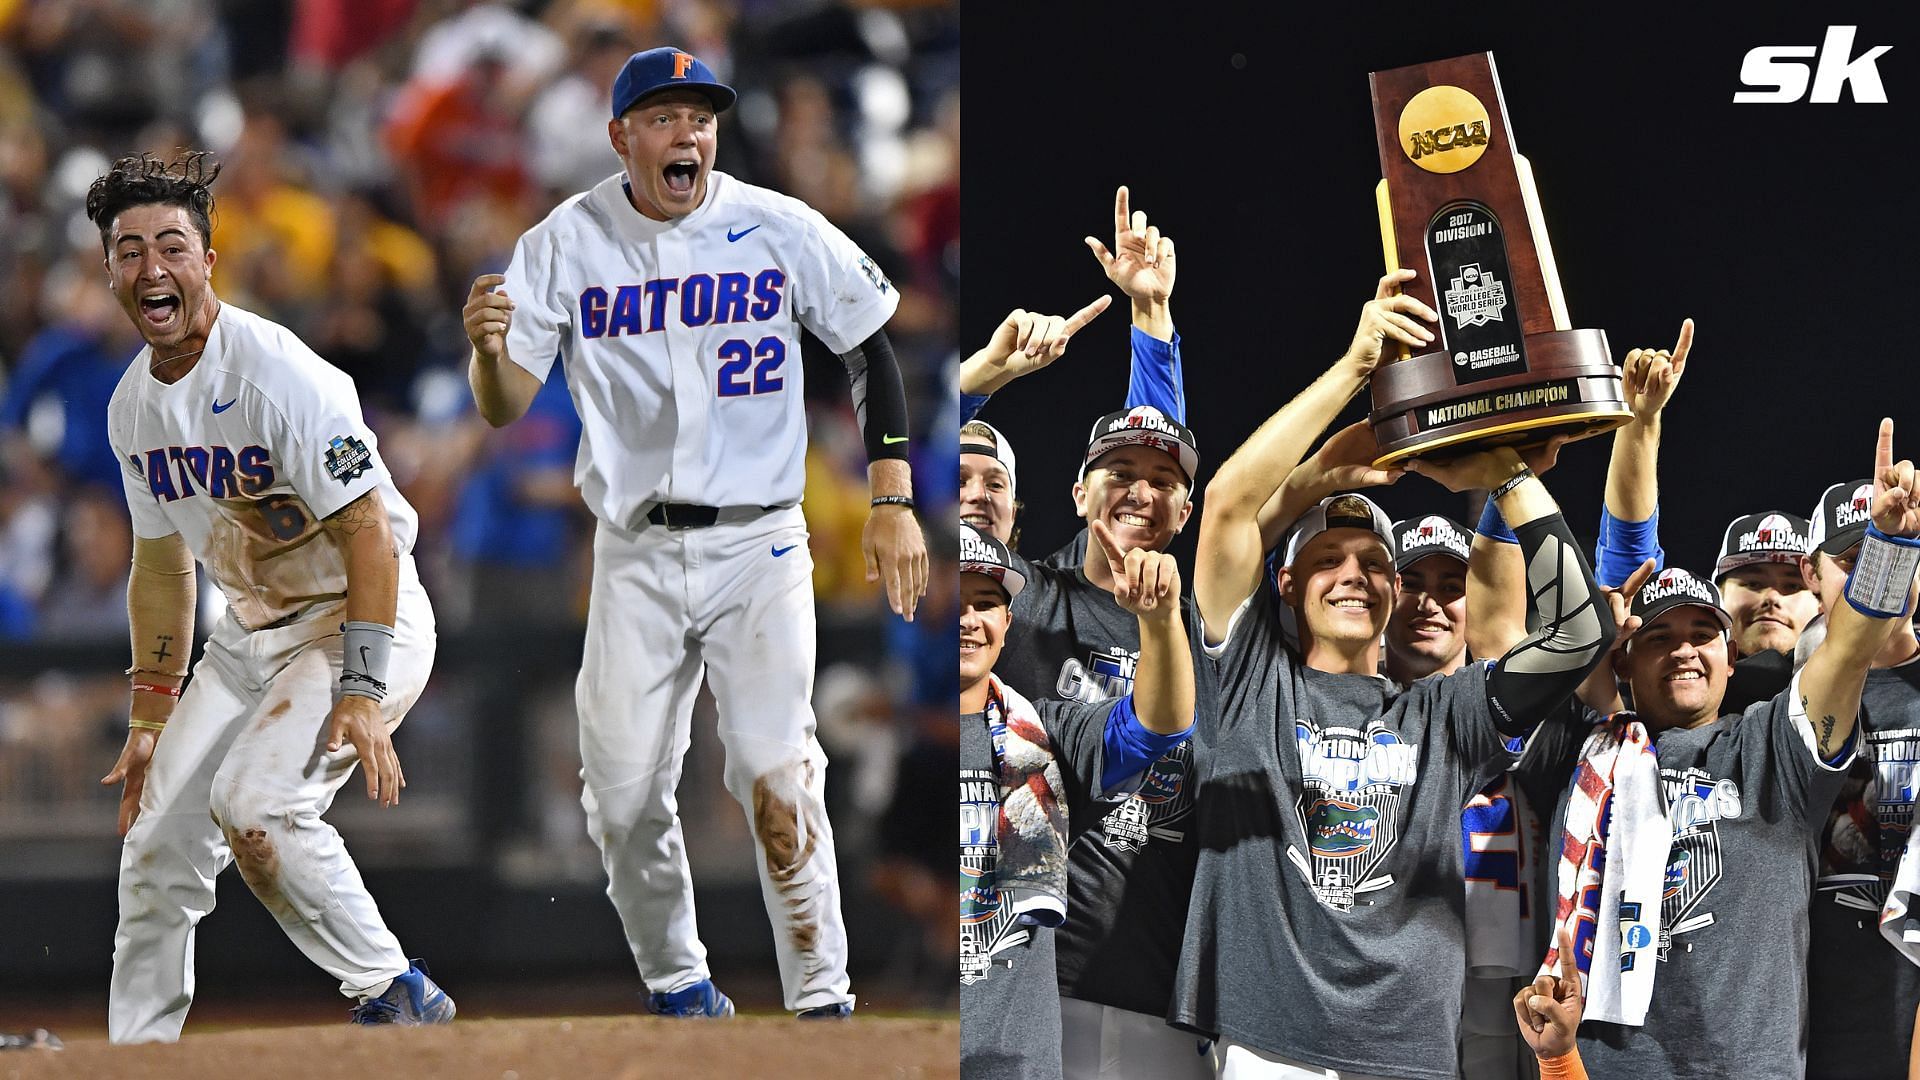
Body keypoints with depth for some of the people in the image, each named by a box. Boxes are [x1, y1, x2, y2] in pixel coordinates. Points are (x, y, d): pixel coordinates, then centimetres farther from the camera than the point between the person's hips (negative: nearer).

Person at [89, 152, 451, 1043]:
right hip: (249, 630, 8)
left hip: (357, 619, -8)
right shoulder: (135, 404, 5)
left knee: (252, 802, -28)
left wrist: (361, 692, -29)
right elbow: (163, 563, 18)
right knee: (158, 841, 3)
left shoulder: (276, 374, -21)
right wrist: (150, 717, 16)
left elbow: (368, 529, -24)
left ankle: (394, 993, -16)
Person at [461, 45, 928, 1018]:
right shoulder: (566, 244, -3)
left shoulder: (783, 232, -3)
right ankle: (675, 983, 22)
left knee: (777, 780, -13)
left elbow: (871, 350, 8)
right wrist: (489, 348, -30)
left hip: (759, 545, -2)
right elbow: (505, 407, -7)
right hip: (635, 558, 2)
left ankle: (822, 1005, -6)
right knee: (623, 797, 1)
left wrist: (894, 502, 0)